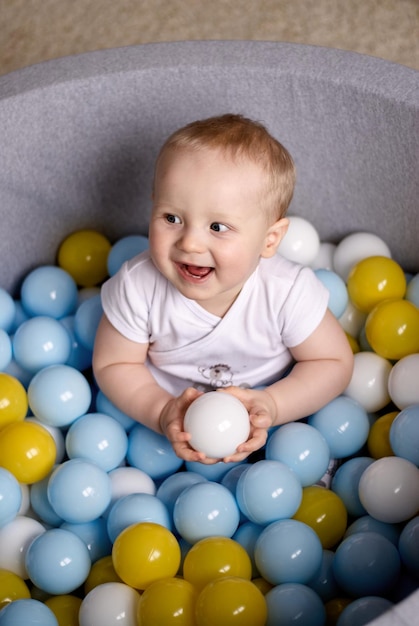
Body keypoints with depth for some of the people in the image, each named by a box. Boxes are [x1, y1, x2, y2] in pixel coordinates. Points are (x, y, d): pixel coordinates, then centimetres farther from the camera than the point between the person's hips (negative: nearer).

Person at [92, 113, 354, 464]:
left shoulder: (288, 291, -29)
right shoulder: (137, 287, -27)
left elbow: (334, 363, -15)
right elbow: (113, 364, -12)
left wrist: (271, 405, -32)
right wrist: (161, 413, -31)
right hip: (169, 404, 2)